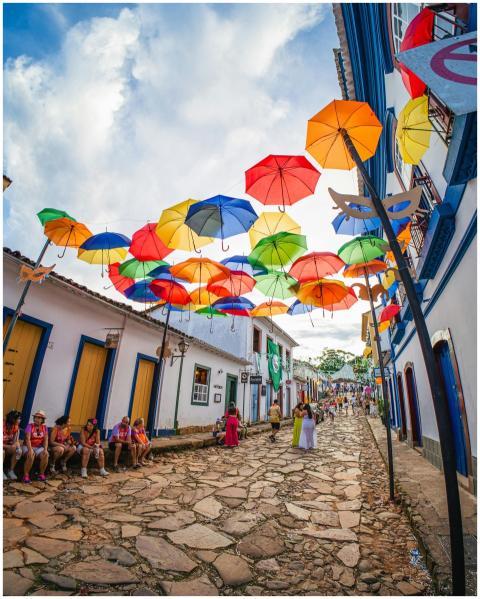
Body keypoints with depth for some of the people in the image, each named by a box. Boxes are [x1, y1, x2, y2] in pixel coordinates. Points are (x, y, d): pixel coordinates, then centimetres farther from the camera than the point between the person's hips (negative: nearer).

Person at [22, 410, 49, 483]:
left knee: (45, 455, -25)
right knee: (31, 455, -35)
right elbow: (27, 439, -21)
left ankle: (41, 474, -7)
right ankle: (26, 475, -20)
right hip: (28, 446, -3)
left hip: (39, 447, 3)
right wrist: (30, 449, -35)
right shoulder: (30, 426, -11)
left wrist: (45, 449, -20)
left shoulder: (45, 428, 1)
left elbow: (46, 440, -3)